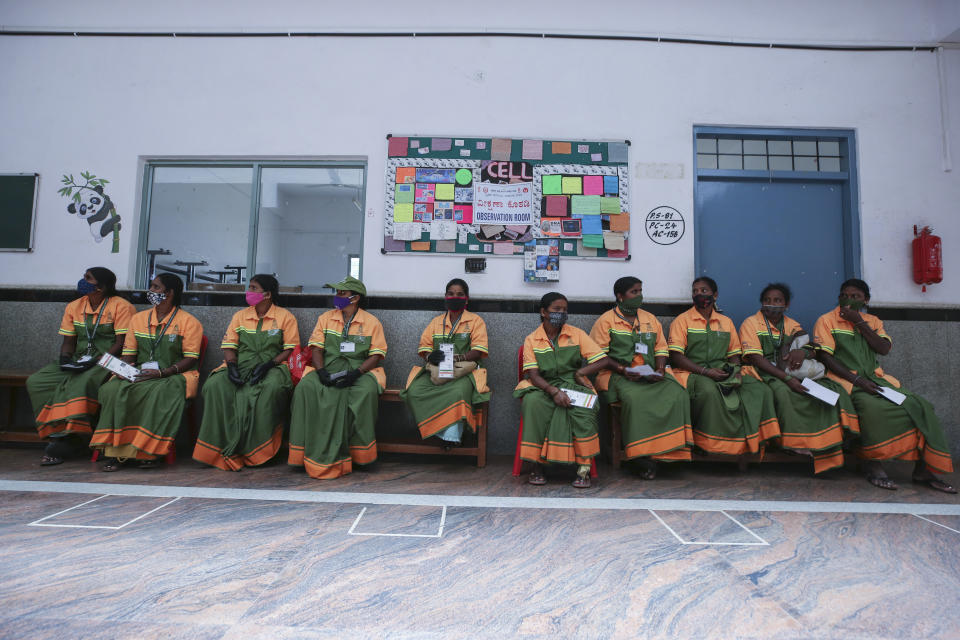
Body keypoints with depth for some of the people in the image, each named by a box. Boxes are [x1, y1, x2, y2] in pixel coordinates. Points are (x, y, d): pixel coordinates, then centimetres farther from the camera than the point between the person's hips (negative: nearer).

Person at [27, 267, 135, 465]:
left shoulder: (121, 306, -6)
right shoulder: (74, 307, 15)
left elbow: (121, 343, -11)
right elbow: (69, 341, 16)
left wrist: (95, 361, -20)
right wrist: (65, 358, -4)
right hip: (78, 363, 7)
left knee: (80, 383, -34)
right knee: (35, 382, -13)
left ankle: (66, 439, -24)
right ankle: (59, 433, -16)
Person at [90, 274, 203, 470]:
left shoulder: (188, 321, 0)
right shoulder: (138, 318, 18)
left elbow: (190, 359, -6)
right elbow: (129, 353, 16)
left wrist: (162, 373, -19)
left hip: (173, 375, -4)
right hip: (140, 374, 5)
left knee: (161, 393, -36)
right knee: (112, 389, -24)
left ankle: (150, 451, -28)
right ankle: (115, 451, -23)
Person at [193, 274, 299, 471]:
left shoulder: (285, 317, 5)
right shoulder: (240, 316, 18)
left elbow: (291, 349, -1)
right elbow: (229, 346, 12)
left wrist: (268, 365, -15)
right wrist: (231, 365, -9)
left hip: (272, 367, -4)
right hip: (241, 365, 4)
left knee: (274, 387, -38)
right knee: (215, 385, -27)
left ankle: (255, 450, -27)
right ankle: (223, 447, -23)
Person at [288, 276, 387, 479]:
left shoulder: (371, 322, 6)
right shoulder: (325, 318, 16)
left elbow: (376, 355, 0)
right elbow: (317, 349, 9)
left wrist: (356, 373, -17)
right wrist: (321, 371, -11)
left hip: (359, 370, -2)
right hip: (329, 369, 3)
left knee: (367, 390, -35)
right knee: (306, 387, -28)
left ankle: (361, 455, -22)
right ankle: (311, 454, -23)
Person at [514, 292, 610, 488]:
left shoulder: (577, 334, 7)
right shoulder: (531, 340, 4)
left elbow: (602, 360, 3)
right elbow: (533, 374, -6)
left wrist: (580, 372, -8)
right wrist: (553, 391, -22)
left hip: (573, 384, 0)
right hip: (543, 386, 0)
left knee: (582, 408, -33)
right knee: (533, 402, -33)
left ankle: (584, 468, -23)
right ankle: (537, 465, -24)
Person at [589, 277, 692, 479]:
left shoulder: (650, 319, 21)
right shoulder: (606, 321, 5)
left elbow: (661, 348, 18)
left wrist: (660, 369, -2)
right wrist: (622, 369, -14)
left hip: (651, 375, 5)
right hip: (619, 375, -4)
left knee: (677, 394, -25)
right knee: (635, 398, -36)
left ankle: (669, 450, -21)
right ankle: (644, 457, -28)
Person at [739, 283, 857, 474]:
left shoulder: (792, 325, 19)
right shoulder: (751, 323, 1)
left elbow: (813, 352, 10)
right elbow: (755, 358, -12)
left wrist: (803, 352, -17)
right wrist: (786, 378, -24)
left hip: (792, 372, 5)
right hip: (764, 373, -5)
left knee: (834, 389, -18)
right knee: (783, 392, -37)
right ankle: (798, 444, -29)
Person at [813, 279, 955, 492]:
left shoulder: (872, 321, 18)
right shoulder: (827, 321, 2)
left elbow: (884, 349, 1)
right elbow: (825, 357, -8)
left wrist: (859, 323, -6)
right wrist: (857, 380, -17)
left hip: (875, 377, 6)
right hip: (846, 379, -5)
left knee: (919, 406, -15)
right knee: (874, 407, -34)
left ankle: (923, 469, -8)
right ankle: (872, 465, -19)